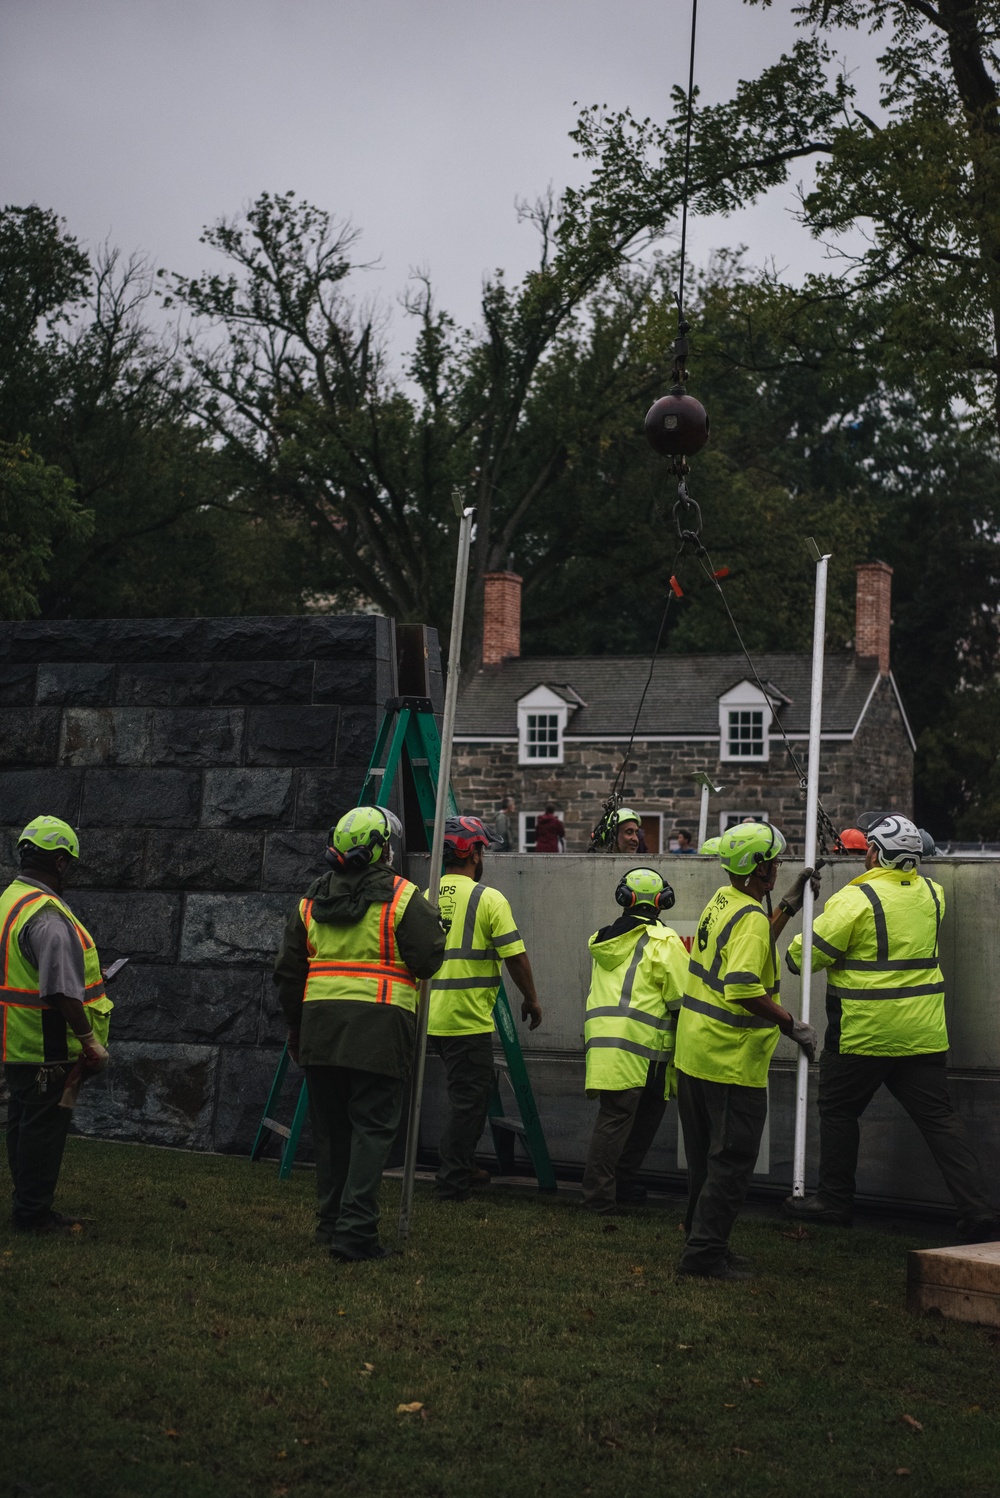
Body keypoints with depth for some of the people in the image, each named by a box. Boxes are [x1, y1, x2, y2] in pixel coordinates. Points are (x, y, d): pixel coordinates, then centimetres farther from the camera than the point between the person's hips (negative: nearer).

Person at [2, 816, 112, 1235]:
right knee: (44, 1126, -1)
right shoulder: (48, 915, -22)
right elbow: (62, 991, -27)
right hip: (48, 1046, -10)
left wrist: (86, 973, 28)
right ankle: (35, 1213, 6)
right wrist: (89, 1040, -21)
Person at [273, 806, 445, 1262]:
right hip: (379, 1029, -5)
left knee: (330, 1128, 15)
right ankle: (355, 1229, -12)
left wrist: (295, 1030, 24)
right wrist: (435, 925, 12)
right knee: (372, 1127, -4)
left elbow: (288, 972, 15)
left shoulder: (310, 901, 13)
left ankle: (330, 1222, 24)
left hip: (319, 1025, 5)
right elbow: (429, 961, -8)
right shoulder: (403, 898, -4)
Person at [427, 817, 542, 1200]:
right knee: (468, 1100, 2)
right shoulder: (488, 899, -10)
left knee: (468, 1093, 22)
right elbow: (515, 956, -11)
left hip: (433, 1017, 7)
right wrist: (530, 998, 3)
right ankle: (451, 1182, 4)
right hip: (468, 1020, -7)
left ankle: (462, 1167, 29)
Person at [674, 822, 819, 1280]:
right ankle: (705, 1253, 1)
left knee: (706, 1159, 18)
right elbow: (743, 986, -30)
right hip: (731, 1061, -10)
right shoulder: (750, 916, -19)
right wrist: (791, 1024, -22)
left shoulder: (721, 900, 9)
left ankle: (702, 1245, 27)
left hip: (694, 1051, 10)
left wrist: (789, 905, 23)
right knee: (732, 1161, -1)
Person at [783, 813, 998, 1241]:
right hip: (924, 1033, 5)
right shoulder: (931, 893, 5)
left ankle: (834, 1200, 22)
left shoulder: (854, 899, -15)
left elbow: (805, 956, -12)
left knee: (839, 1110, 13)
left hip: (864, 1030, -5)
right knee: (939, 1117, 6)